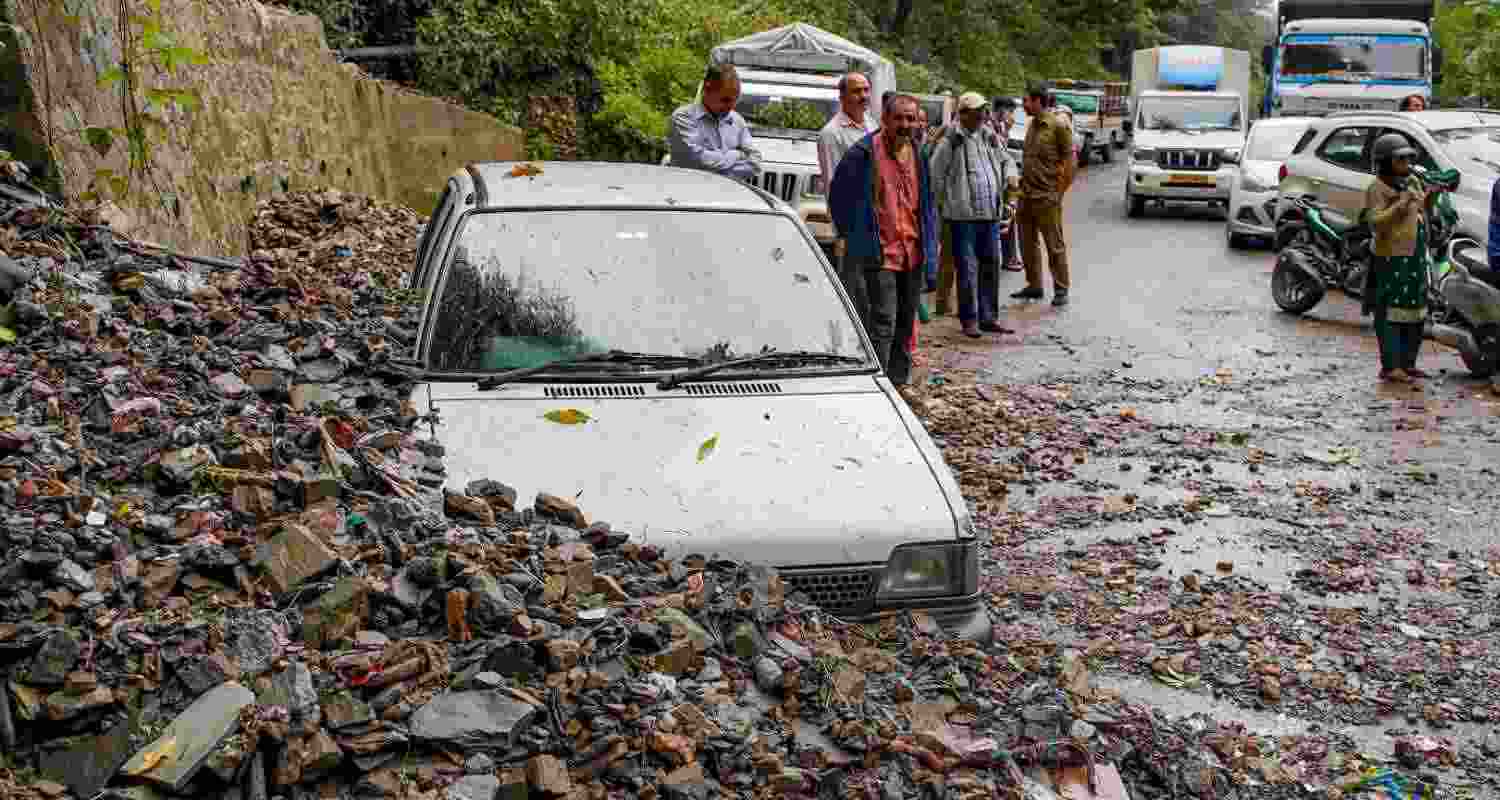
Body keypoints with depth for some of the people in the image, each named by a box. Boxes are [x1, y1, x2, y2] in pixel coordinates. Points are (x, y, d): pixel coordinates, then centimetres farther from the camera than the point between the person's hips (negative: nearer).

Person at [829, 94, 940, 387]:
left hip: (913, 253, 7)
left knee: (905, 321, 14)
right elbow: (838, 195, -4)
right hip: (879, 253, -6)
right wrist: (852, 234, 0)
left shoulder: (918, 155, 10)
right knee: (882, 322, -12)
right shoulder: (863, 153, -10)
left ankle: (899, 379, 27)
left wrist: (930, 246, 14)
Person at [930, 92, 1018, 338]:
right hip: (963, 215, -6)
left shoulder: (991, 137, 13)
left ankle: (988, 317, 21)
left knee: (991, 265, 10)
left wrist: (1010, 177, 7)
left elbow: (1007, 161, 26)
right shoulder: (951, 140, -7)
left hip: (991, 215, 6)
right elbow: (936, 175, -7)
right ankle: (969, 319, 7)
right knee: (967, 268, -3)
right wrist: (945, 202, -6)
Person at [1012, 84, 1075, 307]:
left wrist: (1060, 191, -10)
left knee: (1055, 245, 0)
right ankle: (1034, 286, 25)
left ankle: (1061, 290, 8)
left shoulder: (1058, 126, -11)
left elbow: (1069, 161, -9)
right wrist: (1022, 184, 12)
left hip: (1046, 196, -8)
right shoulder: (1031, 125, 11)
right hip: (1026, 195, 8)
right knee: (1028, 244, 13)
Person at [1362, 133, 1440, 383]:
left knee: (1415, 314, 11)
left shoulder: (1413, 182, 16)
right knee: (1391, 312, -10)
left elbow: (1422, 214, 24)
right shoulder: (1377, 189, -9)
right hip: (1391, 259, -9)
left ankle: (1408, 363, 19)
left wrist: (1429, 199, 6)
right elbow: (1376, 222, -19)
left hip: (1416, 257, 9)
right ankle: (1390, 367, -11)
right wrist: (1401, 204, -26)